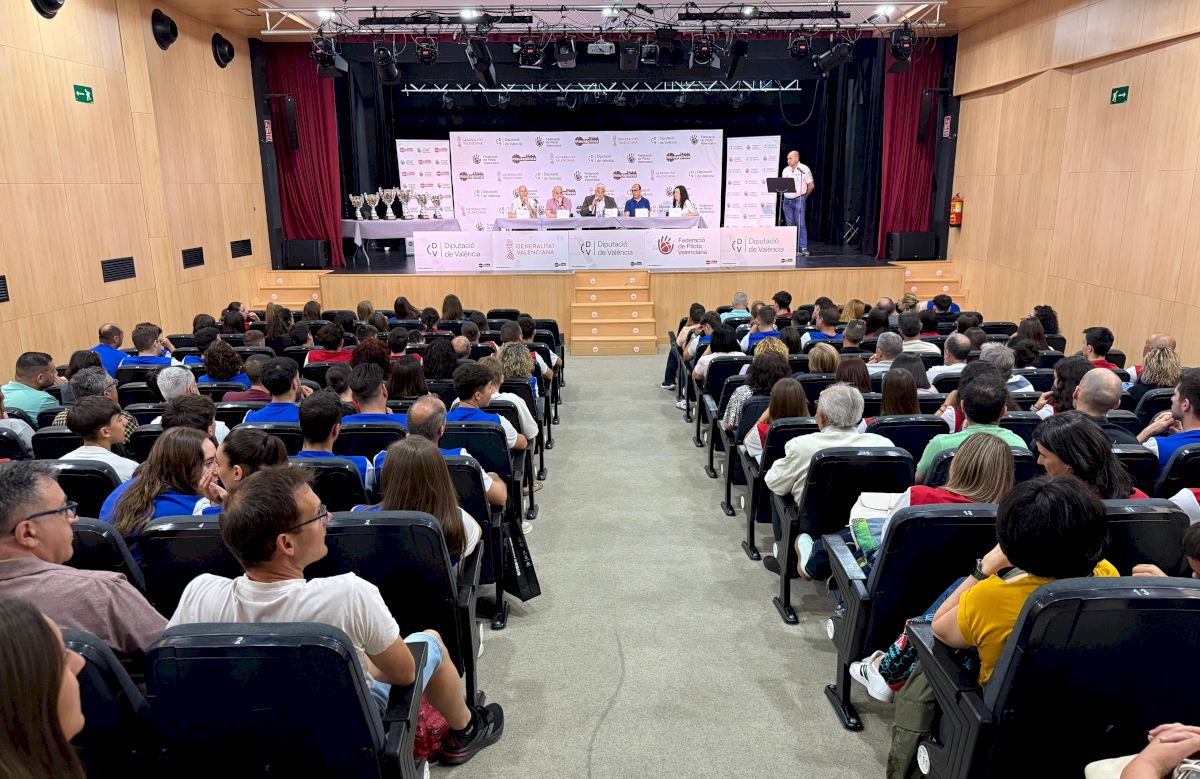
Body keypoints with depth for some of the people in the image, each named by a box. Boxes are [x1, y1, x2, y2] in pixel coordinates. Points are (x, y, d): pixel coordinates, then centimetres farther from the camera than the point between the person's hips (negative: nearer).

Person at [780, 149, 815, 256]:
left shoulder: (804, 169, -3)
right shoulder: (785, 170, 11)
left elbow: (811, 185, 0)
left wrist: (804, 196, 7)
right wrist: (785, 193, 10)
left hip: (798, 200, -5)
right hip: (787, 200, 5)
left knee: (800, 224, -9)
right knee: (789, 224, 6)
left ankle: (803, 248, -9)